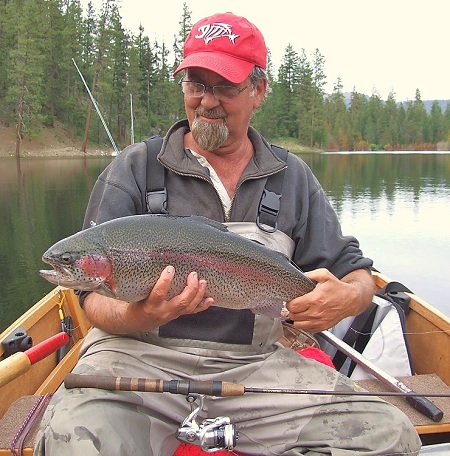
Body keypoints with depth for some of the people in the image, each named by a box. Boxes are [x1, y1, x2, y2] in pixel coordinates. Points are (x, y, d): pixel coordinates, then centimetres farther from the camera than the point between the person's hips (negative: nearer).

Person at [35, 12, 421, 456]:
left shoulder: (293, 178, 9)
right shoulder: (134, 169, 1)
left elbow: (354, 271, 12)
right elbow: (96, 295, -2)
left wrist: (351, 295, -12)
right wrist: (136, 318, -25)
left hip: (255, 364, 3)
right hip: (140, 357, -2)